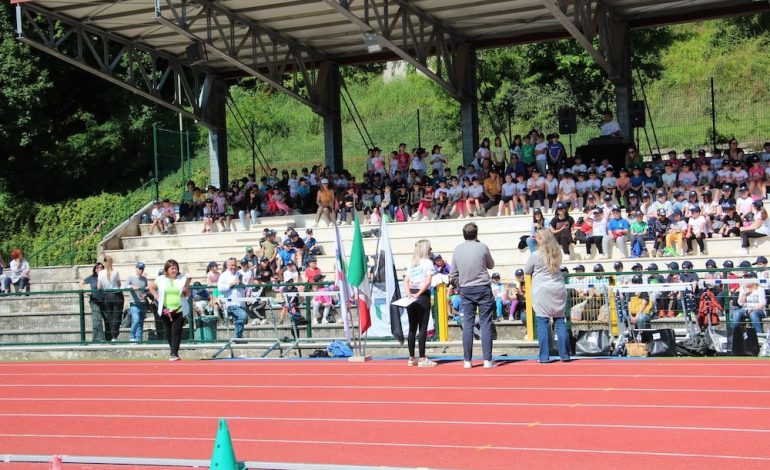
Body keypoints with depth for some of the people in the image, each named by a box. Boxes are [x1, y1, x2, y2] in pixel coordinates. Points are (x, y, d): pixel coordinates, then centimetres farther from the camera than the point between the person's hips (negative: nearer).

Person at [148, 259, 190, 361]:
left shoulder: (183, 279, 2)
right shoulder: (161, 280, 3)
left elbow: (188, 295, 10)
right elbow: (151, 287, 19)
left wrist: (186, 291, -12)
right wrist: (156, 296, 6)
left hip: (179, 310, -2)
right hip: (166, 310, 2)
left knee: (176, 331, -12)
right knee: (169, 332, 10)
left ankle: (174, 353, -13)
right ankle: (174, 352, 25)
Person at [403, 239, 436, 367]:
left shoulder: (411, 264, 13)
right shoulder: (428, 262, -4)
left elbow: (406, 281, 4)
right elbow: (428, 281, -16)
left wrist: (409, 294, -6)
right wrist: (418, 294, -15)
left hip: (411, 297, 6)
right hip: (423, 296, -6)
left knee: (412, 328, 10)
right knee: (423, 328, -3)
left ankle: (411, 358, 14)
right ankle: (422, 359, -3)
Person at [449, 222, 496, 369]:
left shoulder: (457, 249, 3)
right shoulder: (482, 247, -6)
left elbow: (453, 274, 6)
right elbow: (491, 265, 12)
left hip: (465, 290, 3)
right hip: (483, 288, -3)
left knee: (468, 324, 6)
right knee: (486, 323, -1)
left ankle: (467, 360, 6)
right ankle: (487, 360, -5)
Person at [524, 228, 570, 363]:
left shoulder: (536, 255, -7)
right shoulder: (557, 254, 6)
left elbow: (526, 271, 6)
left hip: (542, 292, -4)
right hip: (558, 290, 4)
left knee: (543, 323, -2)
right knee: (560, 321, 6)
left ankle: (544, 356, -3)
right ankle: (564, 355, 7)